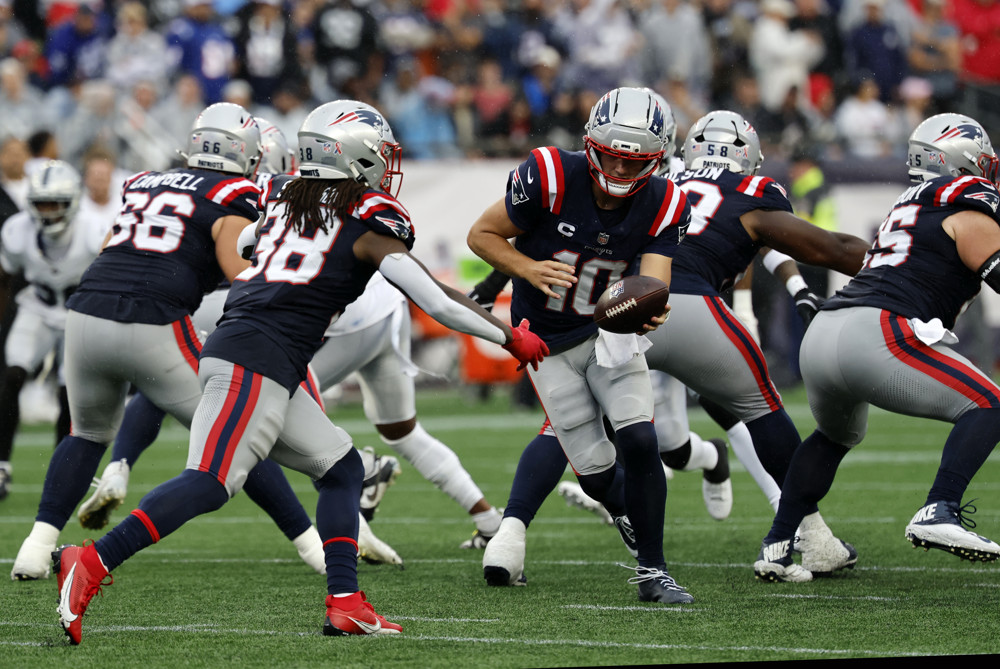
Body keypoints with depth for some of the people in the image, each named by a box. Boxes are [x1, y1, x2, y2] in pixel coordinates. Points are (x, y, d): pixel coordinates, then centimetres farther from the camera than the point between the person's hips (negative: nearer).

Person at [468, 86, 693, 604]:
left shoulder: (662, 206, -14)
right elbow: (481, 235, -12)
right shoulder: (549, 177, -23)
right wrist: (529, 270, -30)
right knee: (597, 473, -4)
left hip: (609, 332, 2)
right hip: (548, 342, -2)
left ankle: (653, 572, -5)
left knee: (639, 443, -17)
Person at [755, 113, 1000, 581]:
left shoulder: (907, 208, 28)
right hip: (876, 335, -9)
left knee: (834, 436, 34)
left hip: (823, 332, 9)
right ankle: (939, 512, -20)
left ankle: (776, 545, 29)